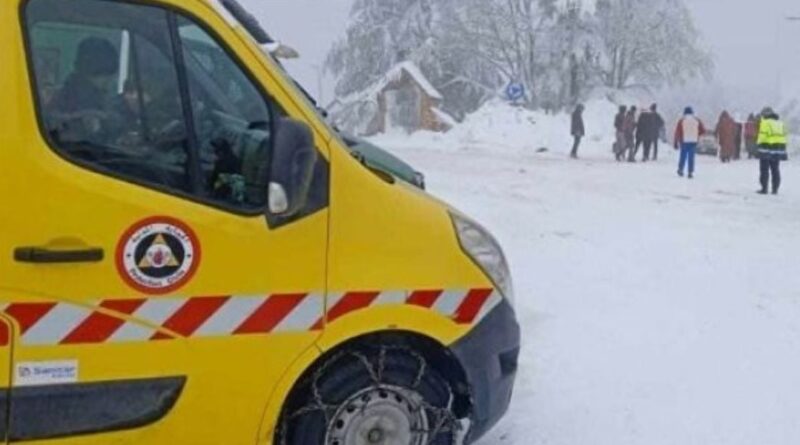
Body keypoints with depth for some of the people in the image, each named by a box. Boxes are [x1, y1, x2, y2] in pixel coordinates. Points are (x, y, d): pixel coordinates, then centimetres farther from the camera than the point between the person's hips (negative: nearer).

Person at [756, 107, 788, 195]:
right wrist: (783, 150, 18)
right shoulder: (781, 123, 15)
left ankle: (764, 188, -4)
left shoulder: (765, 122, -6)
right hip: (778, 150, 6)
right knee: (775, 170, 10)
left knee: (764, 170, -1)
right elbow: (785, 137, 15)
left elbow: (762, 136, -14)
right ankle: (775, 189, 9)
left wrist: (760, 145, -9)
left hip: (767, 149, -6)